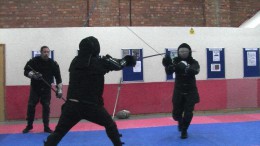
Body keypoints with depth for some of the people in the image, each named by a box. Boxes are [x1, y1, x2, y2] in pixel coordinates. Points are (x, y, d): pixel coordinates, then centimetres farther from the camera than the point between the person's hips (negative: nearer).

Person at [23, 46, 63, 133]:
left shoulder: (53, 63, -6)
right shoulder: (34, 61, -9)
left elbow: (58, 77, -5)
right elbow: (26, 71, -6)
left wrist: (59, 89, -10)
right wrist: (33, 74, -28)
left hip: (46, 89, 0)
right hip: (35, 88, 0)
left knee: (46, 107, 0)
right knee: (31, 106, 1)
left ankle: (46, 127, 10)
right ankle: (29, 126, 19)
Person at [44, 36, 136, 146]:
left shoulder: (75, 61, 5)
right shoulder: (99, 62, -7)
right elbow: (118, 64, 6)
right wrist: (126, 60, 28)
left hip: (72, 105, 3)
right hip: (91, 105, -3)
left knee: (58, 132, 7)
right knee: (110, 125, 18)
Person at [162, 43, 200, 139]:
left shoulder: (193, 62, -10)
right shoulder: (175, 61, -7)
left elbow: (195, 71, -31)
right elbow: (169, 71, -23)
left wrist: (186, 68, -48)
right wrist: (168, 65, -46)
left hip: (190, 91, -1)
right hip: (178, 91, 1)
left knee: (188, 113, -4)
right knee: (176, 114, 6)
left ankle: (184, 130, 21)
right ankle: (181, 122, 41)